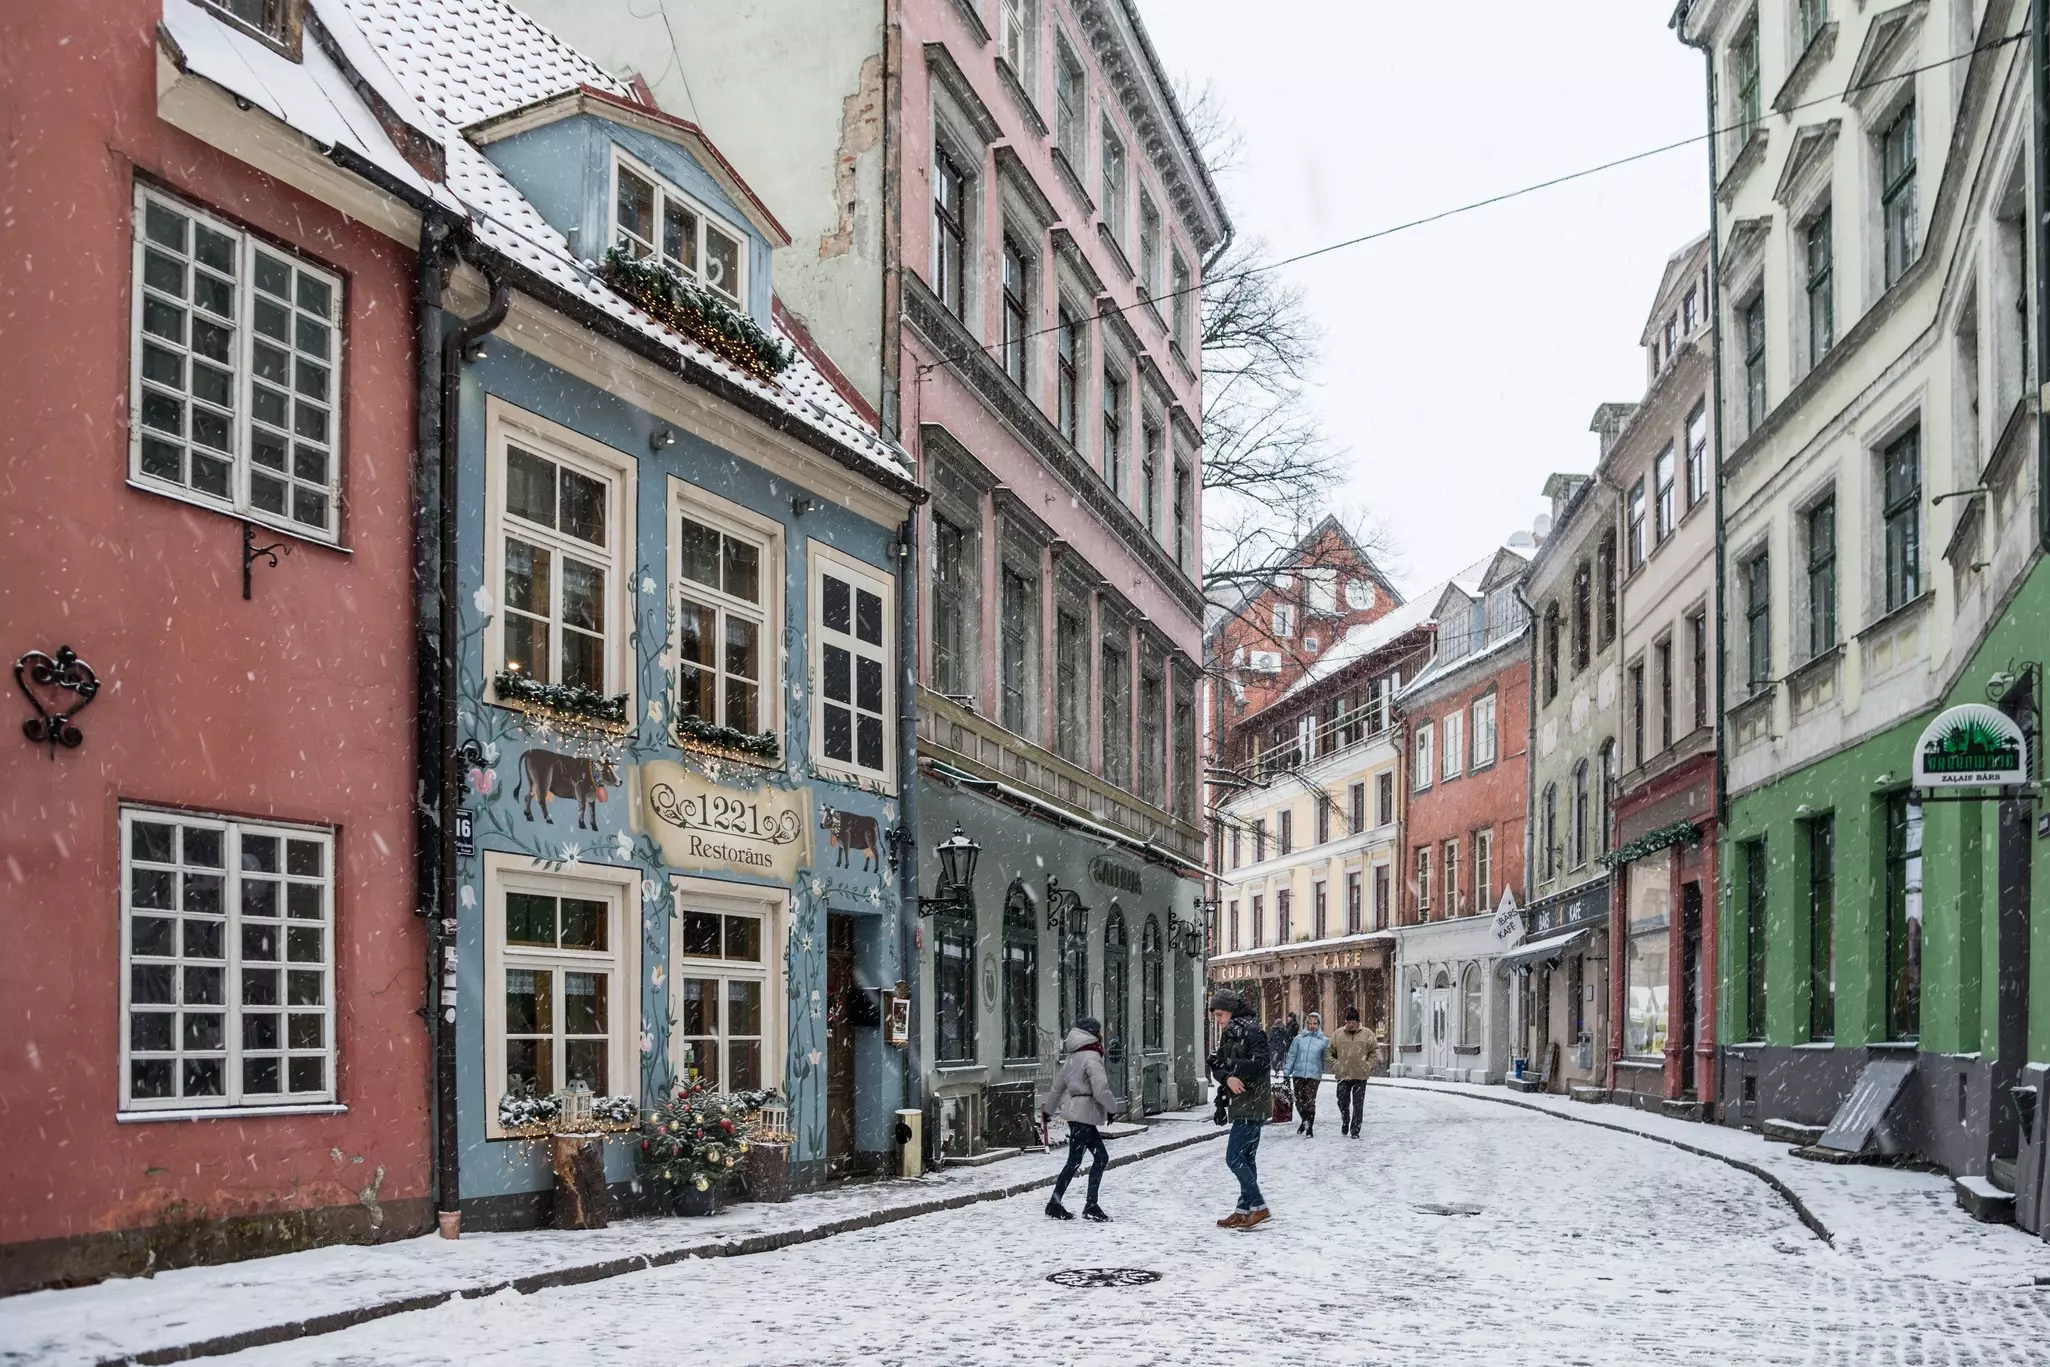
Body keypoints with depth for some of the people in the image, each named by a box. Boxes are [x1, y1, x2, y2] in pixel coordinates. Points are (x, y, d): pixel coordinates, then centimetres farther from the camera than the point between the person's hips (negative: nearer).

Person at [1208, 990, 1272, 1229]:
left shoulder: (1251, 1032, -12)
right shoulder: (1228, 1035, 15)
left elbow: (1259, 1062, -25)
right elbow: (1218, 1067, 7)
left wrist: (1227, 1066, -18)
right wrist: (1228, 1077, -15)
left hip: (1252, 1104, -10)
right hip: (1241, 1104, 10)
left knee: (1234, 1157, -11)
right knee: (1246, 1159, 13)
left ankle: (1259, 1207, -5)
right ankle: (1245, 1210, 18)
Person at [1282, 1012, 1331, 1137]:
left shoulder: (1324, 1040, 2)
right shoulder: (1299, 1039, 5)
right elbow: (1292, 1056, 7)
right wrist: (1287, 1072, 4)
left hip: (1313, 1076, -2)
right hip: (1298, 1074, 2)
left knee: (1310, 1102, -8)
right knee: (1299, 1102, 7)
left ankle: (1309, 1129, 4)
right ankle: (1304, 1121, 34)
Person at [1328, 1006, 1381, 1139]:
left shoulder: (1367, 1034, -2)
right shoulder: (1338, 1034, 3)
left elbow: (1375, 1051, 5)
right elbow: (1331, 1053, 12)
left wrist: (1368, 1065, -5)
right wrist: (1335, 1065, 1)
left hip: (1360, 1076, -1)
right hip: (1343, 1075, 2)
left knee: (1358, 1104, 1)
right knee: (1343, 1103, 8)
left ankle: (1355, 1130, 8)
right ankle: (1345, 1123, 33)